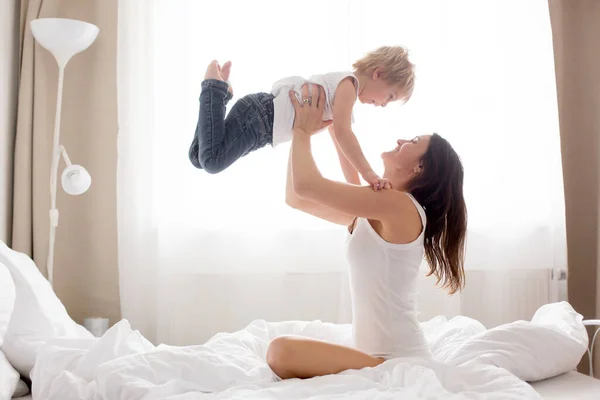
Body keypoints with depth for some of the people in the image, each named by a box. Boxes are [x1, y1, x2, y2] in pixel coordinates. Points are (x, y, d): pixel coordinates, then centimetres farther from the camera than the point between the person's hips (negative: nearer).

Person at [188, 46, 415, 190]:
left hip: (264, 121, 9)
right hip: (260, 115, -9)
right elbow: (342, 132, -22)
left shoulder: (341, 99, 23)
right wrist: (368, 173, -25)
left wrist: (357, 187, 27)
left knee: (204, 158, 10)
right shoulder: (348, 83, -8)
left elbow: (343, 148, 28)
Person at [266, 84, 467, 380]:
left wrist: (303, 130, -2)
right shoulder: (372, 215, 11)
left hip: (398, 362, -9)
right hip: (378, 356, 9)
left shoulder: (401, 206, -15)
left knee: (282, 351, -25)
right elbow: (296, 198, 16)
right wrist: (301, 134, 12)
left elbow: (306, 185, -19)